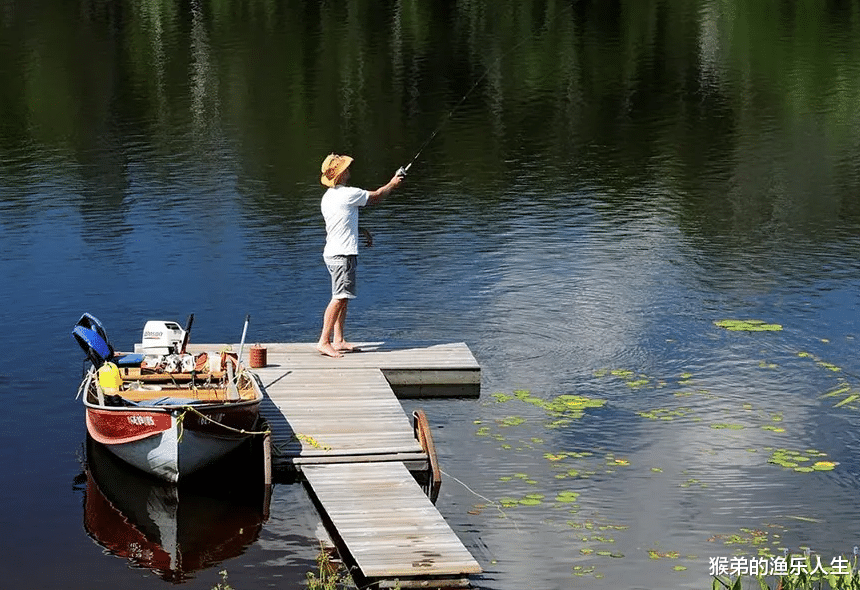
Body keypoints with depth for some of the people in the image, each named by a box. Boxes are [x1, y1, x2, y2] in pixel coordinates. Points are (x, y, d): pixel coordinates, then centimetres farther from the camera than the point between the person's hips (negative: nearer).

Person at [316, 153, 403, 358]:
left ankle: (339, 341, 17)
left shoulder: (328, 197, 13)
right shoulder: (348, 194, -14)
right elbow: (376, 197, 0)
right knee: (339, 299, -11)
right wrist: (392, 184, 17)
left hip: (332, 252, 10)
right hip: (343, 254, -10)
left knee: (343, 298, 14)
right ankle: (324, 341, -14)